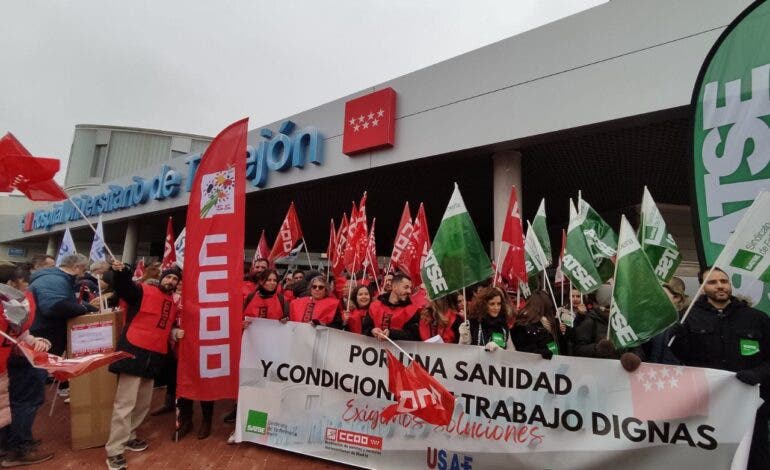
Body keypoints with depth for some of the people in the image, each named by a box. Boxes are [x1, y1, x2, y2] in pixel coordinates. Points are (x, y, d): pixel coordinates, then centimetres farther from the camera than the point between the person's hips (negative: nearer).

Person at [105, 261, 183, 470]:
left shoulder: (173, 303, 16)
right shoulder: (143, 291, -3)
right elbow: (124, 287, -22)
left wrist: (175, 333, 5)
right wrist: (120, 272, -41)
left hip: (154, 357, 7)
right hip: (134, 352, -7)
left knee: (144, 402, 17)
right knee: (125, 402, -4)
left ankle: (127, 436, 36)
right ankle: (114, 451, 7)